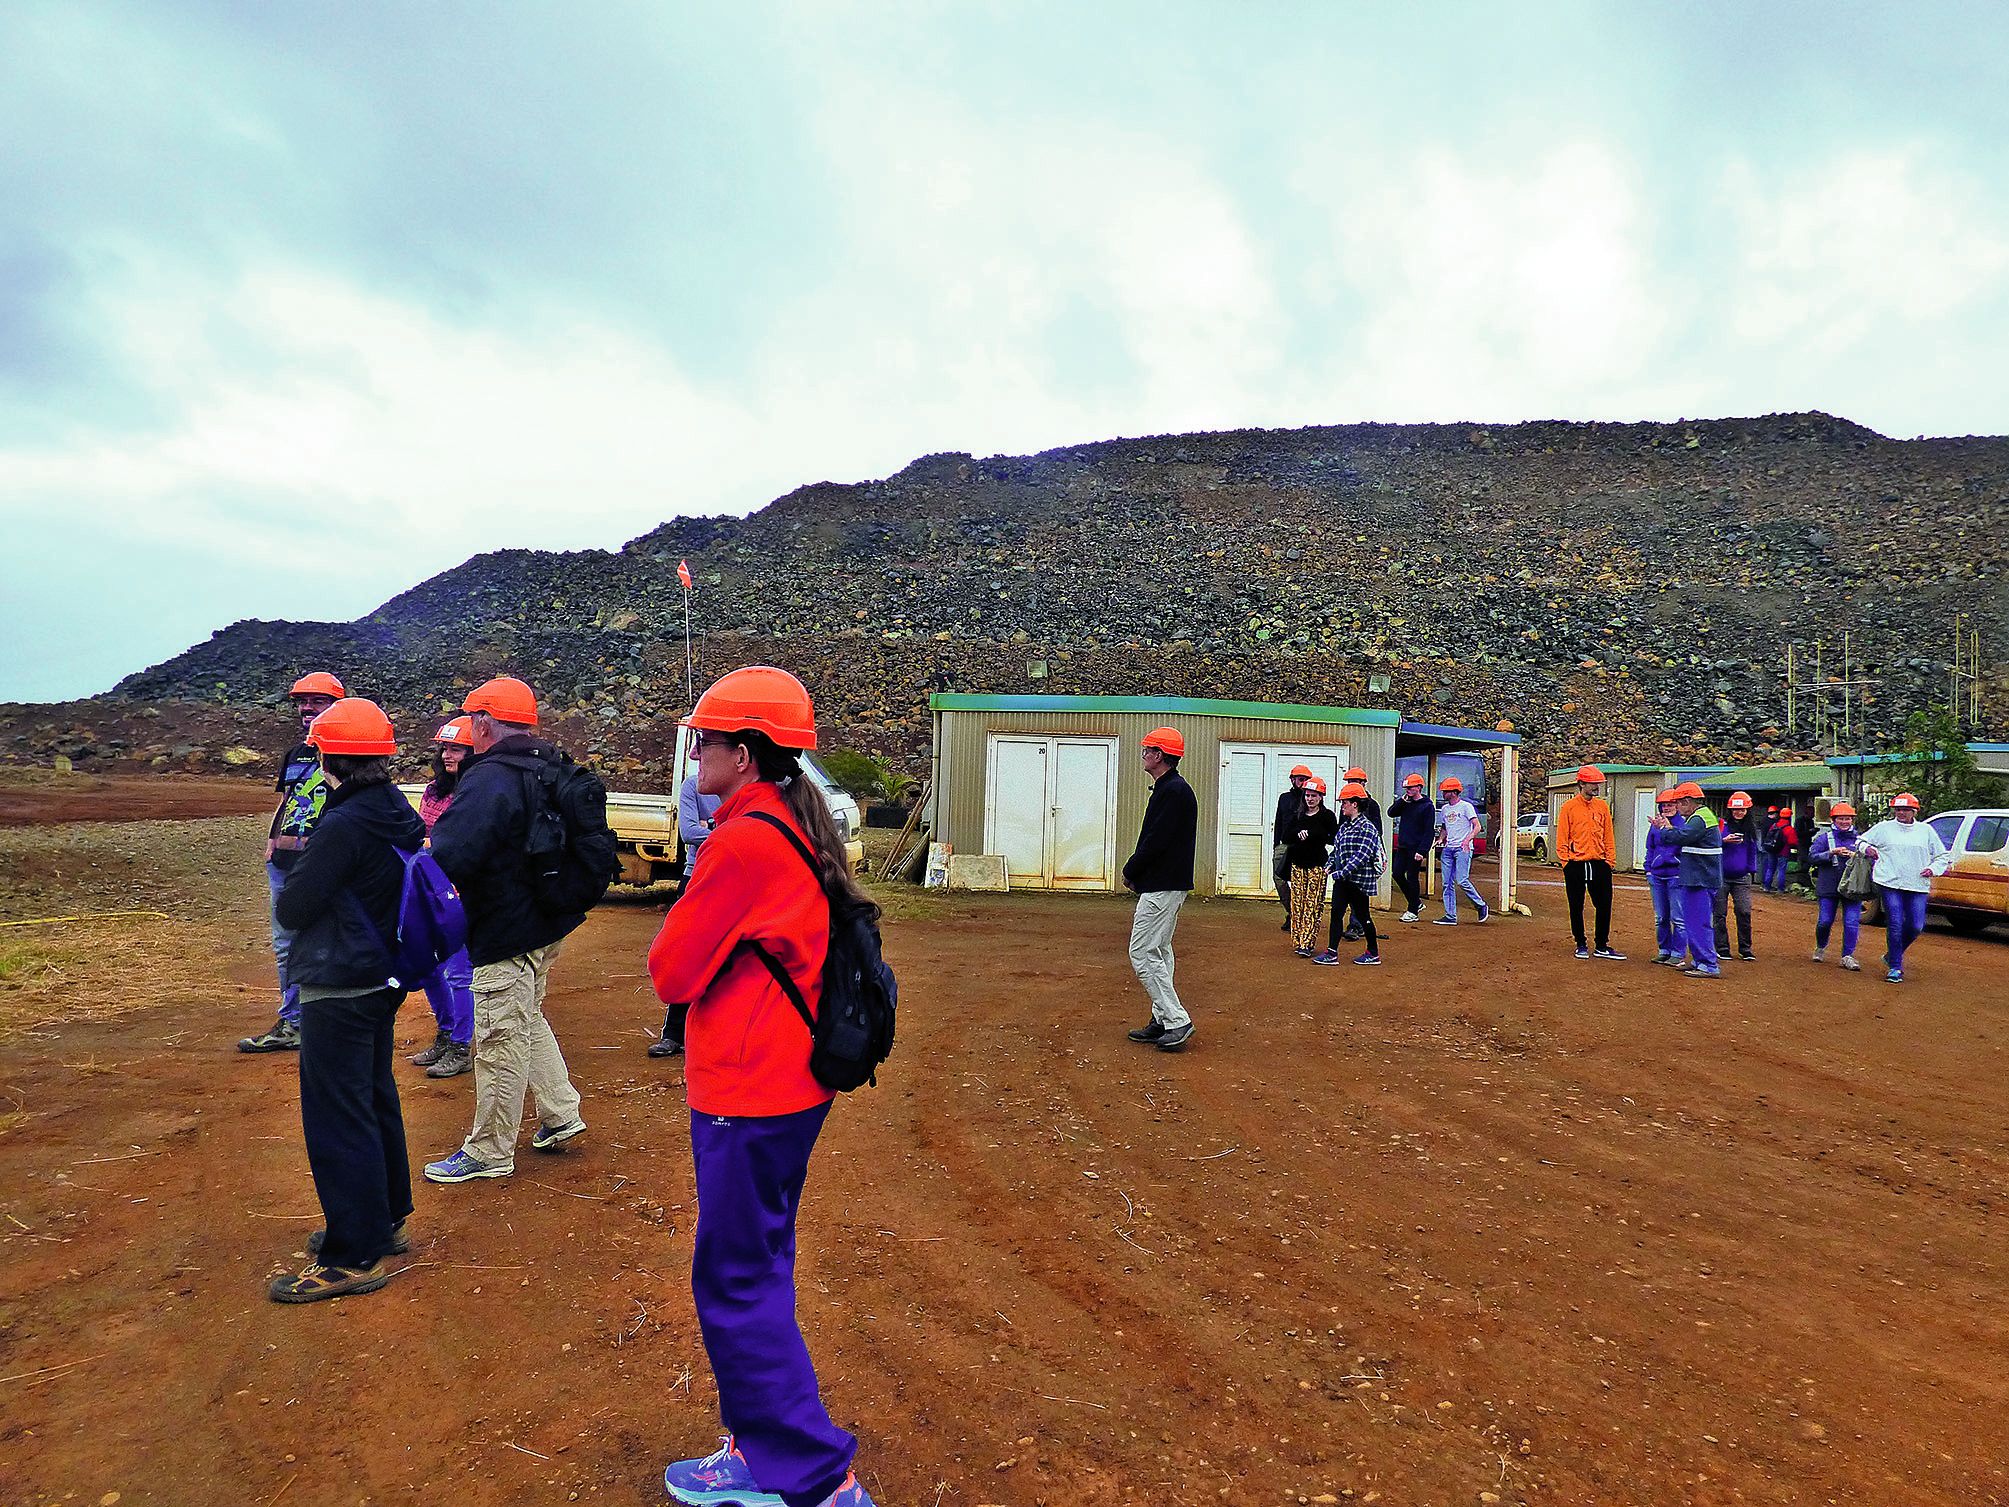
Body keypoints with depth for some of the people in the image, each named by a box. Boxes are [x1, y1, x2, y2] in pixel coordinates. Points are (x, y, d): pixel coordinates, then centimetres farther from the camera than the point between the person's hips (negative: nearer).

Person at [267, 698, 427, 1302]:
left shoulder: (343, 826, -22)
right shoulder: (399, 812, 3)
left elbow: (292, 908, -16)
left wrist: (295, 879, 2)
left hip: (338, 991, -9)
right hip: (382, 980, 9)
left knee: (338, 1119, 0)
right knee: (375, 1099, 20)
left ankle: (355, 1257, 9)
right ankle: (387, 1220, 35)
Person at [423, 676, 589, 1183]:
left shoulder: (490, 780, -22)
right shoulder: (553, 769, 7)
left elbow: (450, 856, -31)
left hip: (506, 933, -10)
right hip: (547, 924, 10)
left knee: (501, 1040, 3)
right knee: (528, 1021, 26)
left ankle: (488, 1154, 18)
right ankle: (561, 1113, 34)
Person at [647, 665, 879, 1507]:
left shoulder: (744, 843, -20)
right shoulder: (800, 831, 9)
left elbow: (670, 970, -15)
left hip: (747, 1096, -10)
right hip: (793, 1084, 10)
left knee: (736, 1282, 3)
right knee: (758, 1272, 20)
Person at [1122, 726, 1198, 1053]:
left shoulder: (1175, 790, -18)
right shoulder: (1166, 788, 15)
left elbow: (1156, 842, -22)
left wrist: (1130, 872, -9)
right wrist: (1137, 875, 8)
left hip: (1162, 887, -11)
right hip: (1162, 884, 11)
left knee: (1143, 953, -9)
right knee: (1158, 952, 15)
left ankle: (1177, 1022, -6)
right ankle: (1162, 1021, 21)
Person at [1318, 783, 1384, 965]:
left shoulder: (1367, 827, -15)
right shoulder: (1345, 826, 11)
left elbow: (1362, 856, -22)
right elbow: (1336, 848, 16)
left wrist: (1343, 872, -26)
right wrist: (1330, 864, -2)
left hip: (1359, 880, -8)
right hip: (1342, 880, 8)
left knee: (1363, 916, 4)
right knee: (1336, 913, 4)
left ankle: (1374, 954, 18)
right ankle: (1331, 952, 6)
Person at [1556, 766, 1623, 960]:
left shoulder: (1602, 806, 10)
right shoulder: (1569, 807, -1)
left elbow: (1608, 836, 12)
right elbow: (1562, 838, -2)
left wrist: (1610, 861, 5)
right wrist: (1566, 862, -8)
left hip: (1599, 864, 3)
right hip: (1575, 865, -3)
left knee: (1604, 907, 4)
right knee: (1576, 907, 5)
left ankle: (1602, 946, 15)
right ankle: (1581, 944, 18)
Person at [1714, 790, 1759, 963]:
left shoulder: (1751, 828, 11)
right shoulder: (1721, 824, -1)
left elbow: (1753, 850, 20)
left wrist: (1751, 870, 14)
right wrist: (1724, 841, -21)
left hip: (1742, 878, 3)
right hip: (1721, 876, -3)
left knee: (1744, 912, -6)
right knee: (1720, 913, 1)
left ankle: (1745, 949, 5)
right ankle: (1722, 949, 9)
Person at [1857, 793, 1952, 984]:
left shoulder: (1926, 830, 12)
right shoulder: (1884, 828, 7)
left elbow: (1943, 856, 19)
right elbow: (1861, 840, 16)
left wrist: (1932, 869, 2)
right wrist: (1867, 848, -6)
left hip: (1918, 886, 2)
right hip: (1890, 884, -2)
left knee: (1916, 926, -3)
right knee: (1895, 925, -7)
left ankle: (1892, 955, 22)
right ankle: (1895, 967, 2)